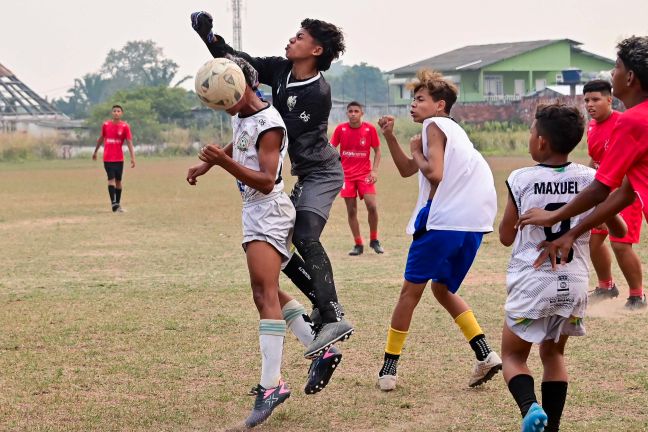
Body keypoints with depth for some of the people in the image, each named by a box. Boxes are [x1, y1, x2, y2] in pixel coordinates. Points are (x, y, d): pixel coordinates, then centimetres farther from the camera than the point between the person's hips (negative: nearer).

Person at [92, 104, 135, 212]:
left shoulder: (125, 126, -3)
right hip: (107, 158, 0)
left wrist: (132, 158, -15)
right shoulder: (105, 125, 2)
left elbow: (129, 143, -6)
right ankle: (113, 203, -19)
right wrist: (95, 152, 24)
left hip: (119, 158, 0)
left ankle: (118, 204, 17)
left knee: (118, 181, 7)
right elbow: (101, 138, 16)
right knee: (111, 179, -12)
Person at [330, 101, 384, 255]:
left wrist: (375, 170, -6)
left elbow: (377, 150, 4)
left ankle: (374, 240, 6)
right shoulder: (340, 129, -2)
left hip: (365, 173, -1)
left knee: (372, 206, -14)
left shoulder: (370, 129, -4)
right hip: (346, 174, 1)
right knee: (351, 210, 1)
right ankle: (358, 244, 12)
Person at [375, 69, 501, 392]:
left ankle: (389, 368, 7)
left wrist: (416, 152, 1)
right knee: (443, 289, 21)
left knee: (411, 290, 3)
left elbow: (434, 173, -17)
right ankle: (485, 355, 8)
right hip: (473, 222, 8)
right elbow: (407, 170, 29)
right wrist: (390, 137, 18)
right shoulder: (450, 130, 26)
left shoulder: (434, 126, -2)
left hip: (443, 220, -8)